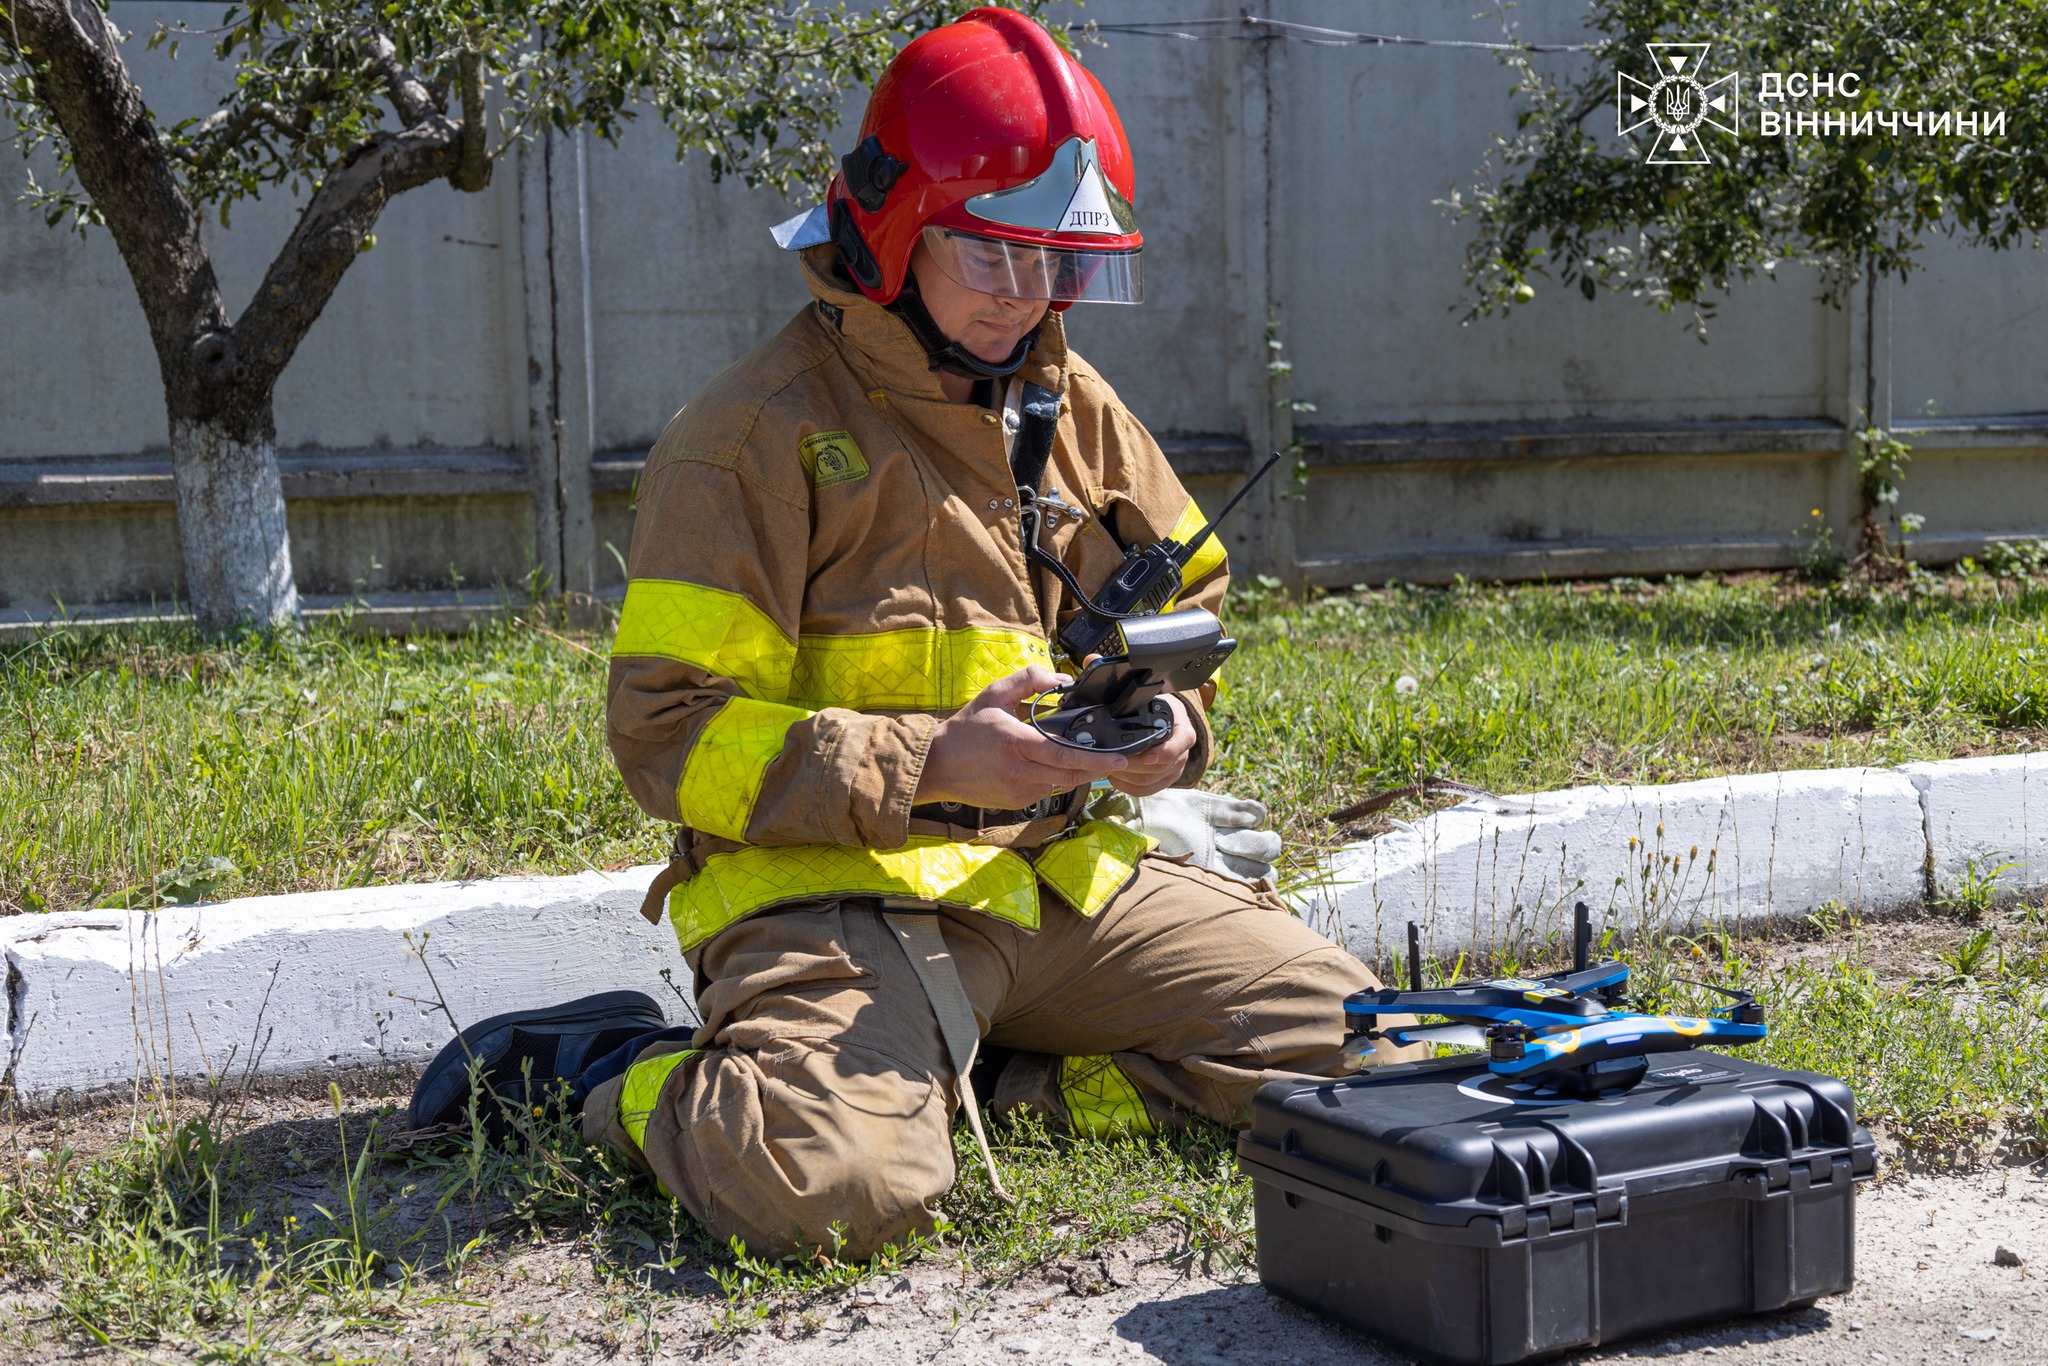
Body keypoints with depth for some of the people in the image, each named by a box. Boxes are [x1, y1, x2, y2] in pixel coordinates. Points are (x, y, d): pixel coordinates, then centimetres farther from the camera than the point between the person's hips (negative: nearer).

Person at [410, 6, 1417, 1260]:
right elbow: (671, 734, -13)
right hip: (837, 894, -7)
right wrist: (931, 762, -22)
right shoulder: (756, 436, -9)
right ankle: (613, 1069, 1)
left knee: (1335, 1027, -3)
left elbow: (1191, 600, 26)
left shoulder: (1076, 409, 12)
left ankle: (973, 1082, 2)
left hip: (1062, 866, 7)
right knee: (833, 1184, -32)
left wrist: (1177, 720, 2)